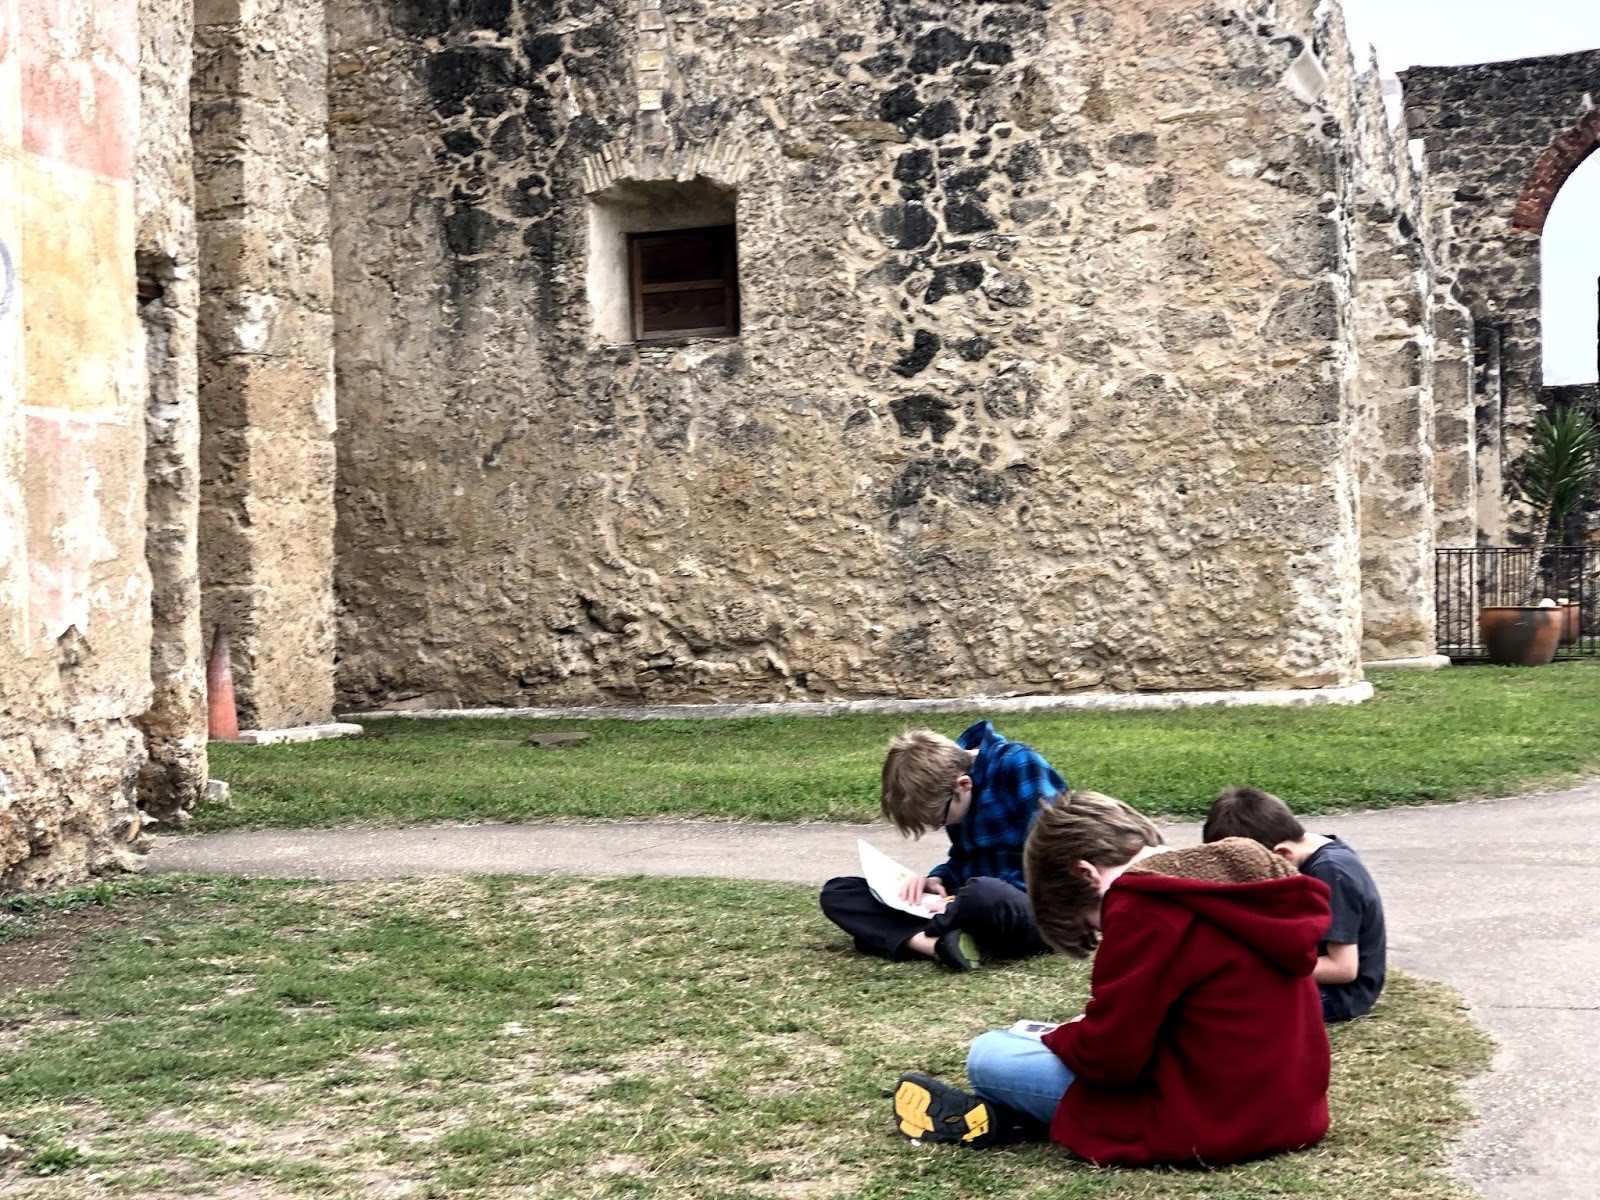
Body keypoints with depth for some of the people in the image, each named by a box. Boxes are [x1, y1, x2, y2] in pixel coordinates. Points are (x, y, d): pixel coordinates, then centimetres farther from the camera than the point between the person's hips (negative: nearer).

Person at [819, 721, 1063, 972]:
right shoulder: (954, 782, 5)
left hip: (1043, 913, -8)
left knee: (986, 894, -44)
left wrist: (970, 900, -22)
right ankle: (943, 943, -24)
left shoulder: (1020, 767, -16)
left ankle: (917, 938, -13)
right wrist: (937, 880, -1)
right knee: (837, 893, 0)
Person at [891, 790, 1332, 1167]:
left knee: (987, 1056, 0)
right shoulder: (1248, 875, 10)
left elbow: (1110, 1054, -17)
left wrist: (1059, 1038, 5)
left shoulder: (1144, 906, -17)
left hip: (1211, 1122, -9)